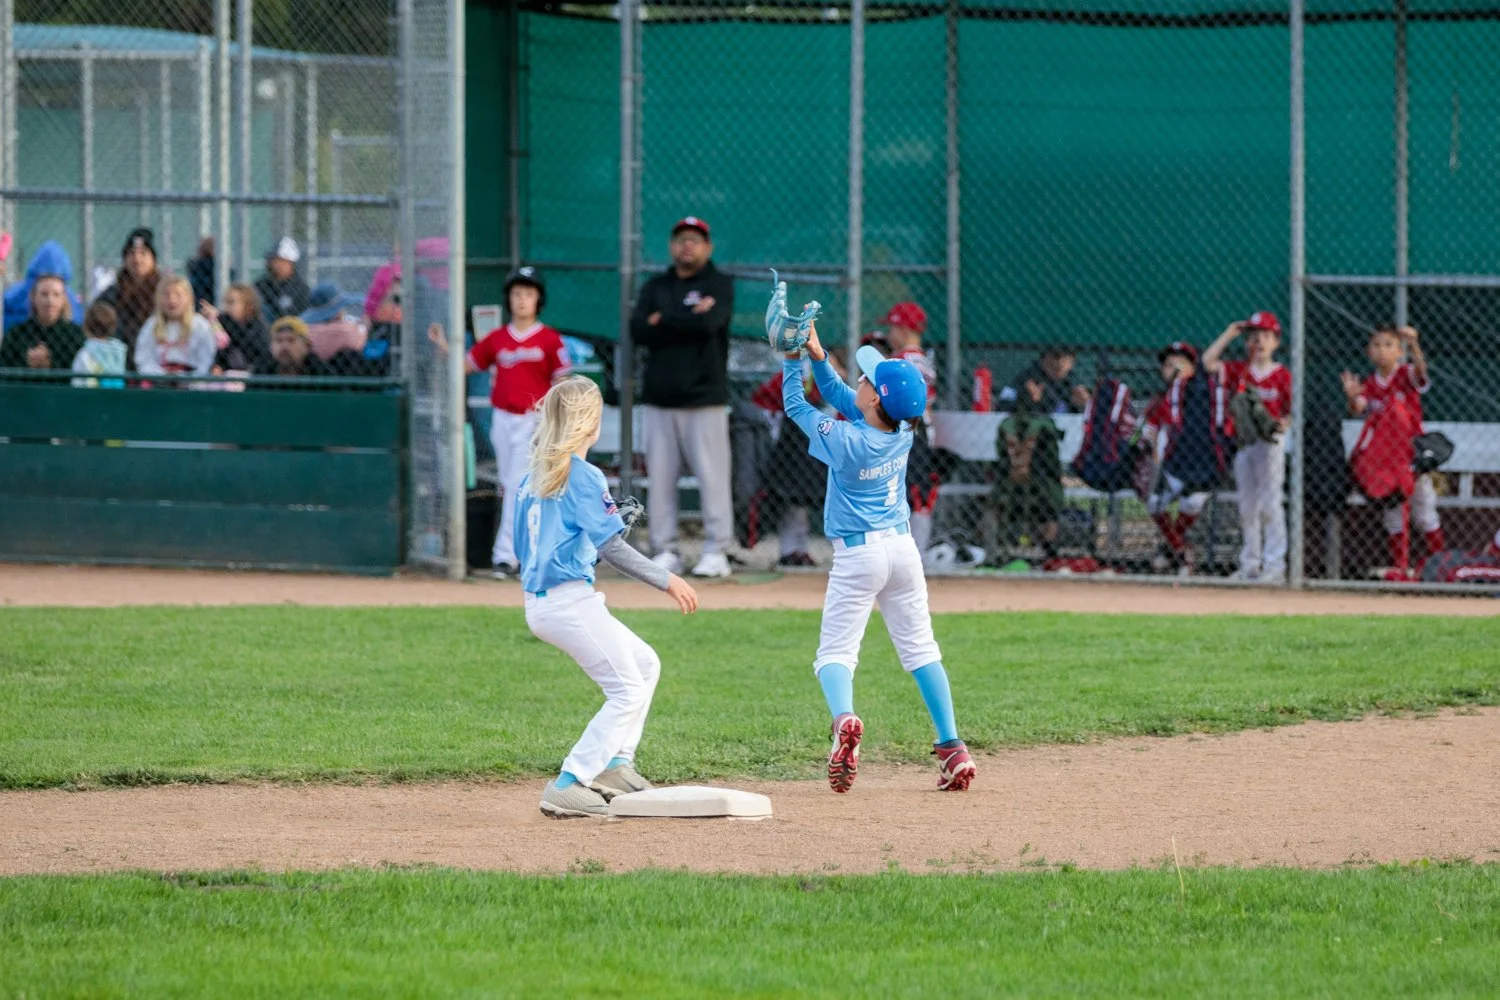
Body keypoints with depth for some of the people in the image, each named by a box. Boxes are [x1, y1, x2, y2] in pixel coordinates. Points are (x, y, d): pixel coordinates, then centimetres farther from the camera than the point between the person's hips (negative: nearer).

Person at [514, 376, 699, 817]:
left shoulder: (532, 476, 13)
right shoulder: (583, 475, -12)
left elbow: (521, 549, 18)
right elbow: (612, 547, -18)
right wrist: (666, 580, -12)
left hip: (538, 601, 9)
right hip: (571, 602, -9)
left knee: (644, 663, 20)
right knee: (628, 690, -5)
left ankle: (615, 765, 16)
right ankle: (567, 787, -11)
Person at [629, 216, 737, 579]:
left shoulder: (720, 285, 4)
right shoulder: (655, 287, 15)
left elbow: (708, 323, -15)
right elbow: (638, 329, -2)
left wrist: (663, 320, -4)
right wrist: (687, 321, -10)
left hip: (704, 399, -4)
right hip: (659, 399, 4)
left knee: (712, 477, -8)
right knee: (660, 478, 2)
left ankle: (716, 552, -4)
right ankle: (665, 552, 7)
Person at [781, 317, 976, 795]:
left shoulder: (844, 441, -21)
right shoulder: (902, 432, -5)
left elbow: (797, 406, -6)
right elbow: (841, 398, 9)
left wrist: (793, 360, 4)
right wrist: (818, 356, 0)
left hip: (858, 555, -5)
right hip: (903, 548, 5)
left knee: (835, 652, -1)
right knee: (920, 648, 14)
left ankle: (844, 718, -31)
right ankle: (952, 746, 8)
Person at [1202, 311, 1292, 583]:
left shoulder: (1282, 375, -3)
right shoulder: (1239, 371, 8)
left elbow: (1294, 409, -2)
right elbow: (1209, 362, 3)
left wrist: (1285, 422, -23)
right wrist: (1229, 334, 3)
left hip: (1270, 441, -5)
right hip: (1243, 443, 5)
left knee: (1270, 504, -8)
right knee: (1246, 506, 10)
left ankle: (1274, 565, -8)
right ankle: (1250, 564, 18)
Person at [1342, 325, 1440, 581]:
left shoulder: (1408, 375, -8)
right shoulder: (1370, 384, 1)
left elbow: (1420, 371, -31)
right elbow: (1357, 410, -14)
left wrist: (1414, 345, -51)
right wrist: (1352, 397, -38)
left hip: (1412, 450, -3)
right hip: (1382, 457, 3)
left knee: (1423, 509, 3)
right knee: (1392, 511, 6)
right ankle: (1401, 565, 13)